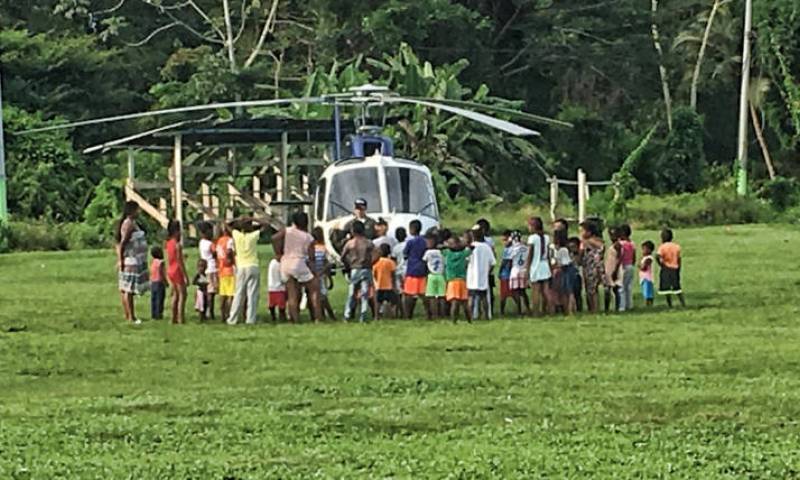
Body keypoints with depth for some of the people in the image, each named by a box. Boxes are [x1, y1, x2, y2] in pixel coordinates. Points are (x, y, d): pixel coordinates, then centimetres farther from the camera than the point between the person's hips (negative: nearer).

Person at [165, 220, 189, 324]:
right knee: (182, 295, -3)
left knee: (175, 295, 14)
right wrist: (185, 275, -13)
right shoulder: (177, 245, -17)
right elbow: (180, 262, -17)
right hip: (177, 271, -8)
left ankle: (174, 318, 14)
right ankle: (180, 319, -8)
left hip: (170, 271, 8)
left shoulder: (168, 244, 7)